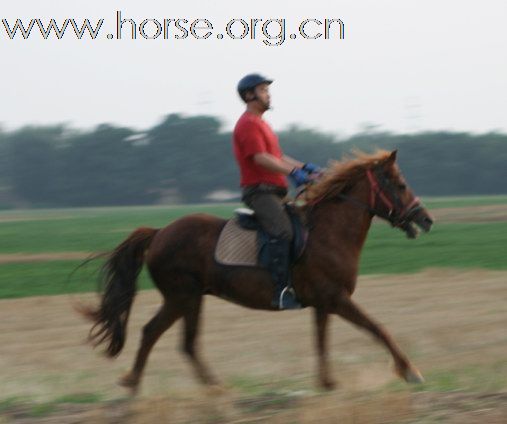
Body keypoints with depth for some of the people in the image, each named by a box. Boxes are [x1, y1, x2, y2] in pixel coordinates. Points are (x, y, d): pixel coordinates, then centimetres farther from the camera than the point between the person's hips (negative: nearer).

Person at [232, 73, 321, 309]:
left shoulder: (260, 124, 24)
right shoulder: (248, 124, -9)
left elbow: (277, 157, 25)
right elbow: (261, 158, -22)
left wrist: (305, 168, 13)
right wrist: (293, 172, -28)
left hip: (274, 193, 11)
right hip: (259, 190, -11)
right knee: (282, 232, -27)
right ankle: (280, 291, -35)